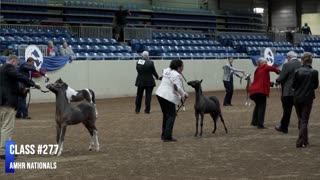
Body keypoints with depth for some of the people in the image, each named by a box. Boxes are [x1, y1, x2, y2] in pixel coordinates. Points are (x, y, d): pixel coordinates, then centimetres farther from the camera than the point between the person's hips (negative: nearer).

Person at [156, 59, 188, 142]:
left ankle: (164, 135, 21)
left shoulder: (167, 71, 14)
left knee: (166, 115, 18)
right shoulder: (176, 75, -14)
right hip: (168, 97, -10)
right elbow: (178, 88, -20)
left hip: (160, 94, 10)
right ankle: (167, 137, -8)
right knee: (171, 116, -4)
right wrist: (184, 94, -6)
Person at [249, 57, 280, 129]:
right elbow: (273, 68, -15)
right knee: (262, 107, -4)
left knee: (258, 106, 24)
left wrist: (270, 83, 15)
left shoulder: (257, 70, 23)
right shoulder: (264, 67, 0)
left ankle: (254, 122, 29)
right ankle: (260, 124, -7)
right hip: (260, 90, -9)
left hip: (254, 90, 9)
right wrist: (279, 72, 0)